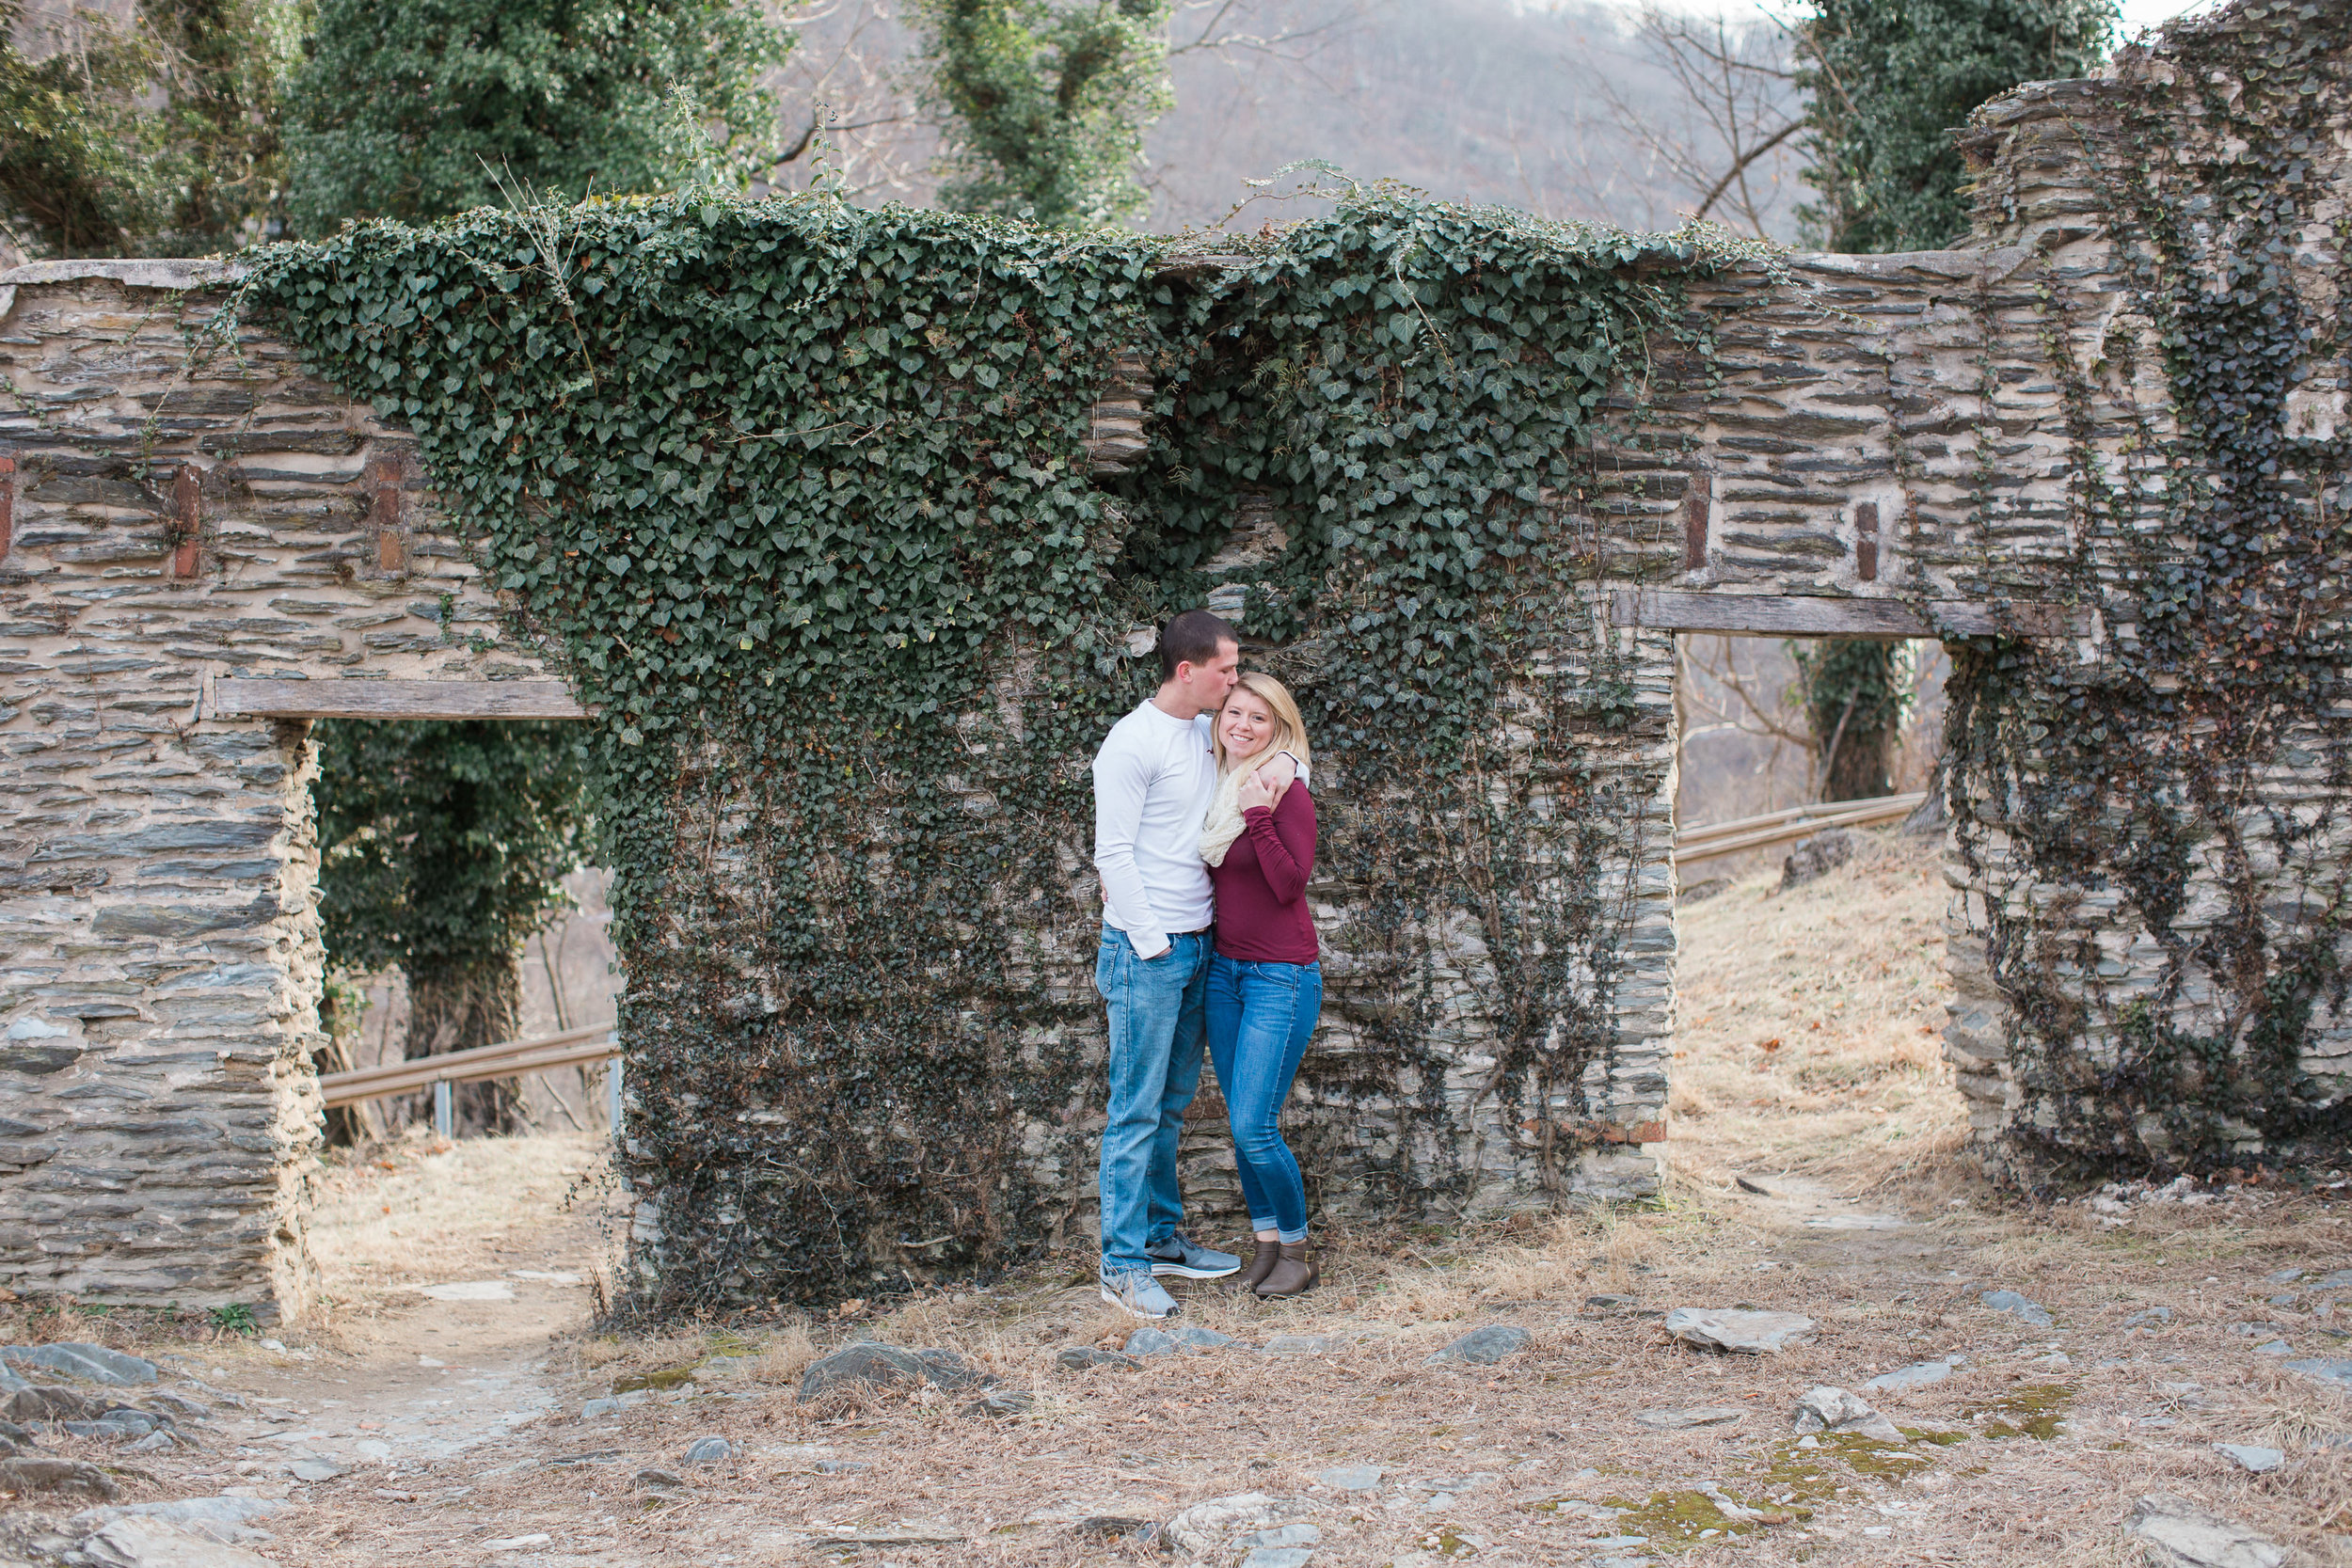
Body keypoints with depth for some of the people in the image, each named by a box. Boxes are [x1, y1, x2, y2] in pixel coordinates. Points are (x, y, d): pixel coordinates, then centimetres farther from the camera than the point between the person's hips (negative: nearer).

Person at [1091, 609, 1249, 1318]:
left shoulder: (1208, 734, 10)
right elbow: (1113, 852, -14)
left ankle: (1161, 1237, 26)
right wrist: (1149, 941, -15)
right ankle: (1122, 1265, 1)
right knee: (1137, 1111, -4)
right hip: (1146, 949, -8)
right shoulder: (1133, 741, -13)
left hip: (1195, 945, 8)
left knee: (1172, 1105, 15)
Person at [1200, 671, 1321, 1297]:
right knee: (1240, 1122, 9)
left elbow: (1290, 884, -18)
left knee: (1254, 1127, -10)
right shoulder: (1216, 788, 8)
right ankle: (1267, 1241, 21)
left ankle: (1298, 1250, 7)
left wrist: (1260, 817, -24)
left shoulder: (1288, 793, -11)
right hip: (1223, 969, 7)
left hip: (1281, 977, -7)